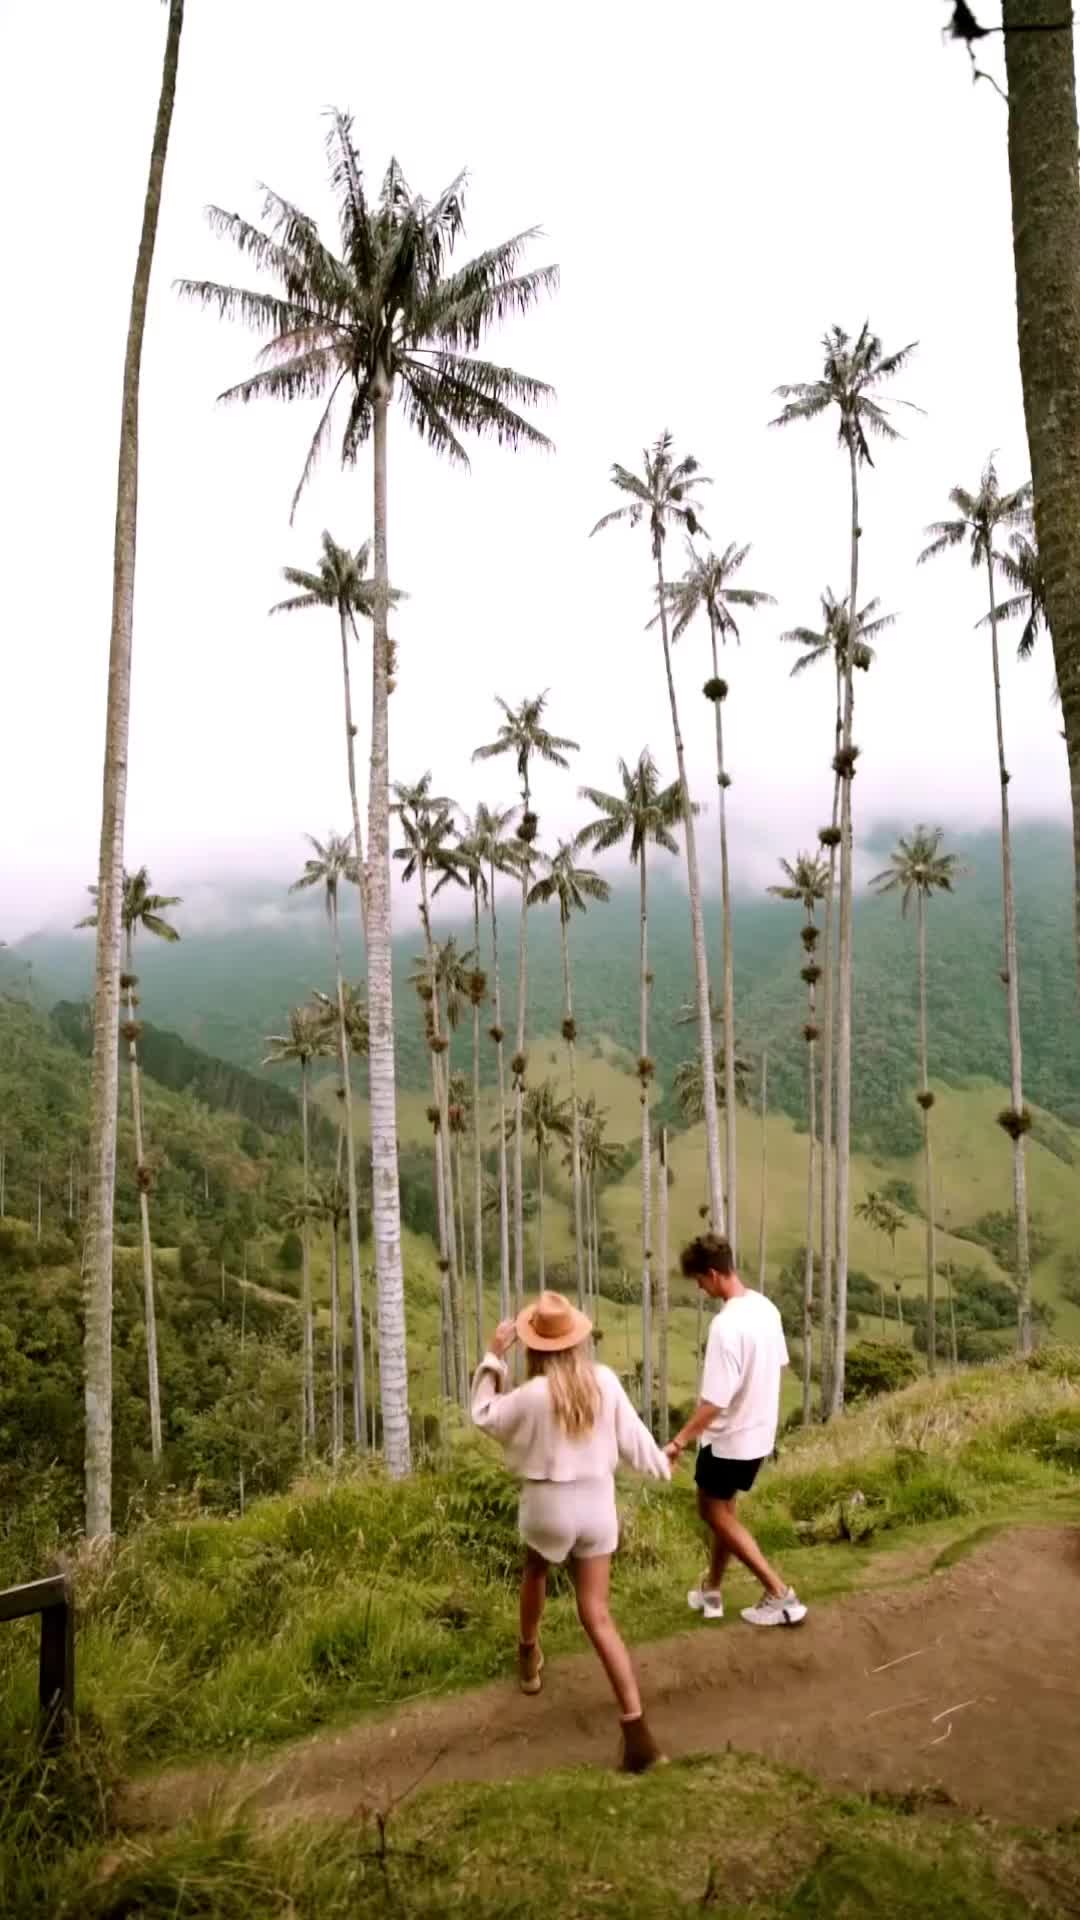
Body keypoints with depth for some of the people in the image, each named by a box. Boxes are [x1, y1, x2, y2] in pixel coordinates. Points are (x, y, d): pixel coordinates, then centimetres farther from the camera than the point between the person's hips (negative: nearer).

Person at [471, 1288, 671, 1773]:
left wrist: (494, 1356, 0)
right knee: (596, 1614, 7)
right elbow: (631, 1434, 1)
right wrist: (660, 1465, 20)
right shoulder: (605, 1381, -10)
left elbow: (484, 1415, -1)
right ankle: (636, 1728, -2)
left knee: (535, 1573, 32)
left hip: (548, 1506, -2)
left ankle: (529, 1656, 54)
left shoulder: (533, 1394, -19)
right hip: (597, 1506, 3)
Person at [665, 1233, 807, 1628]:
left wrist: (680, 1441, -19)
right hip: (760, 1431, 8)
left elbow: (714, 1402, -28)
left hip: (729, 1437, -8)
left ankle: (780, 1595, 10)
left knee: (715, 1513, 11)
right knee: (722, 1508, 22)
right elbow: (778, 1365, 11)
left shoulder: (726, 1325, -30)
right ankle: (711, 1591, 35)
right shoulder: (766, 1307, -3)